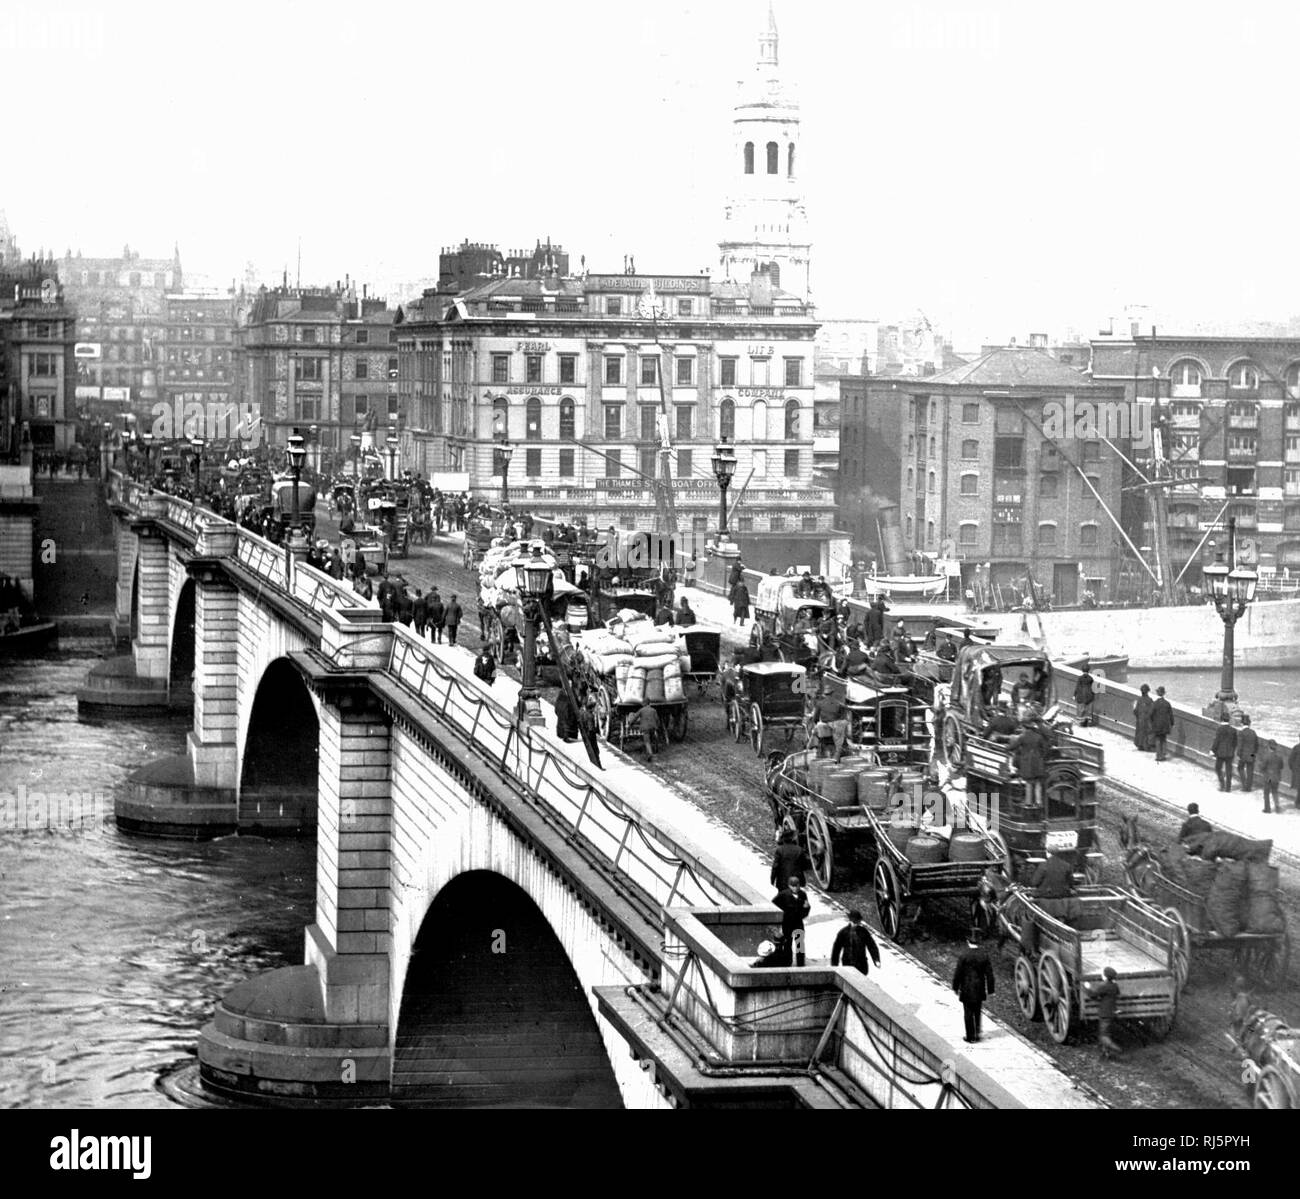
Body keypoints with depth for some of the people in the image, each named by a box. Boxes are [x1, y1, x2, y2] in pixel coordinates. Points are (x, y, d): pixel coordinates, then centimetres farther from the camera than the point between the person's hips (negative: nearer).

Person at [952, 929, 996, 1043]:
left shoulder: (964, 954, -16)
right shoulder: (984, 954, -6)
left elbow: (958, 973, -10)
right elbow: (989, 973, -2)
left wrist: (956, 987, 2)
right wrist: (990, 989, 6)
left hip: (967, 990, -3)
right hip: (980, 990, 3)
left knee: (969, 1013, 6)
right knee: (978, 1012, 20)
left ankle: (970, 1037, 10)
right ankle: (977, 1033, 23)